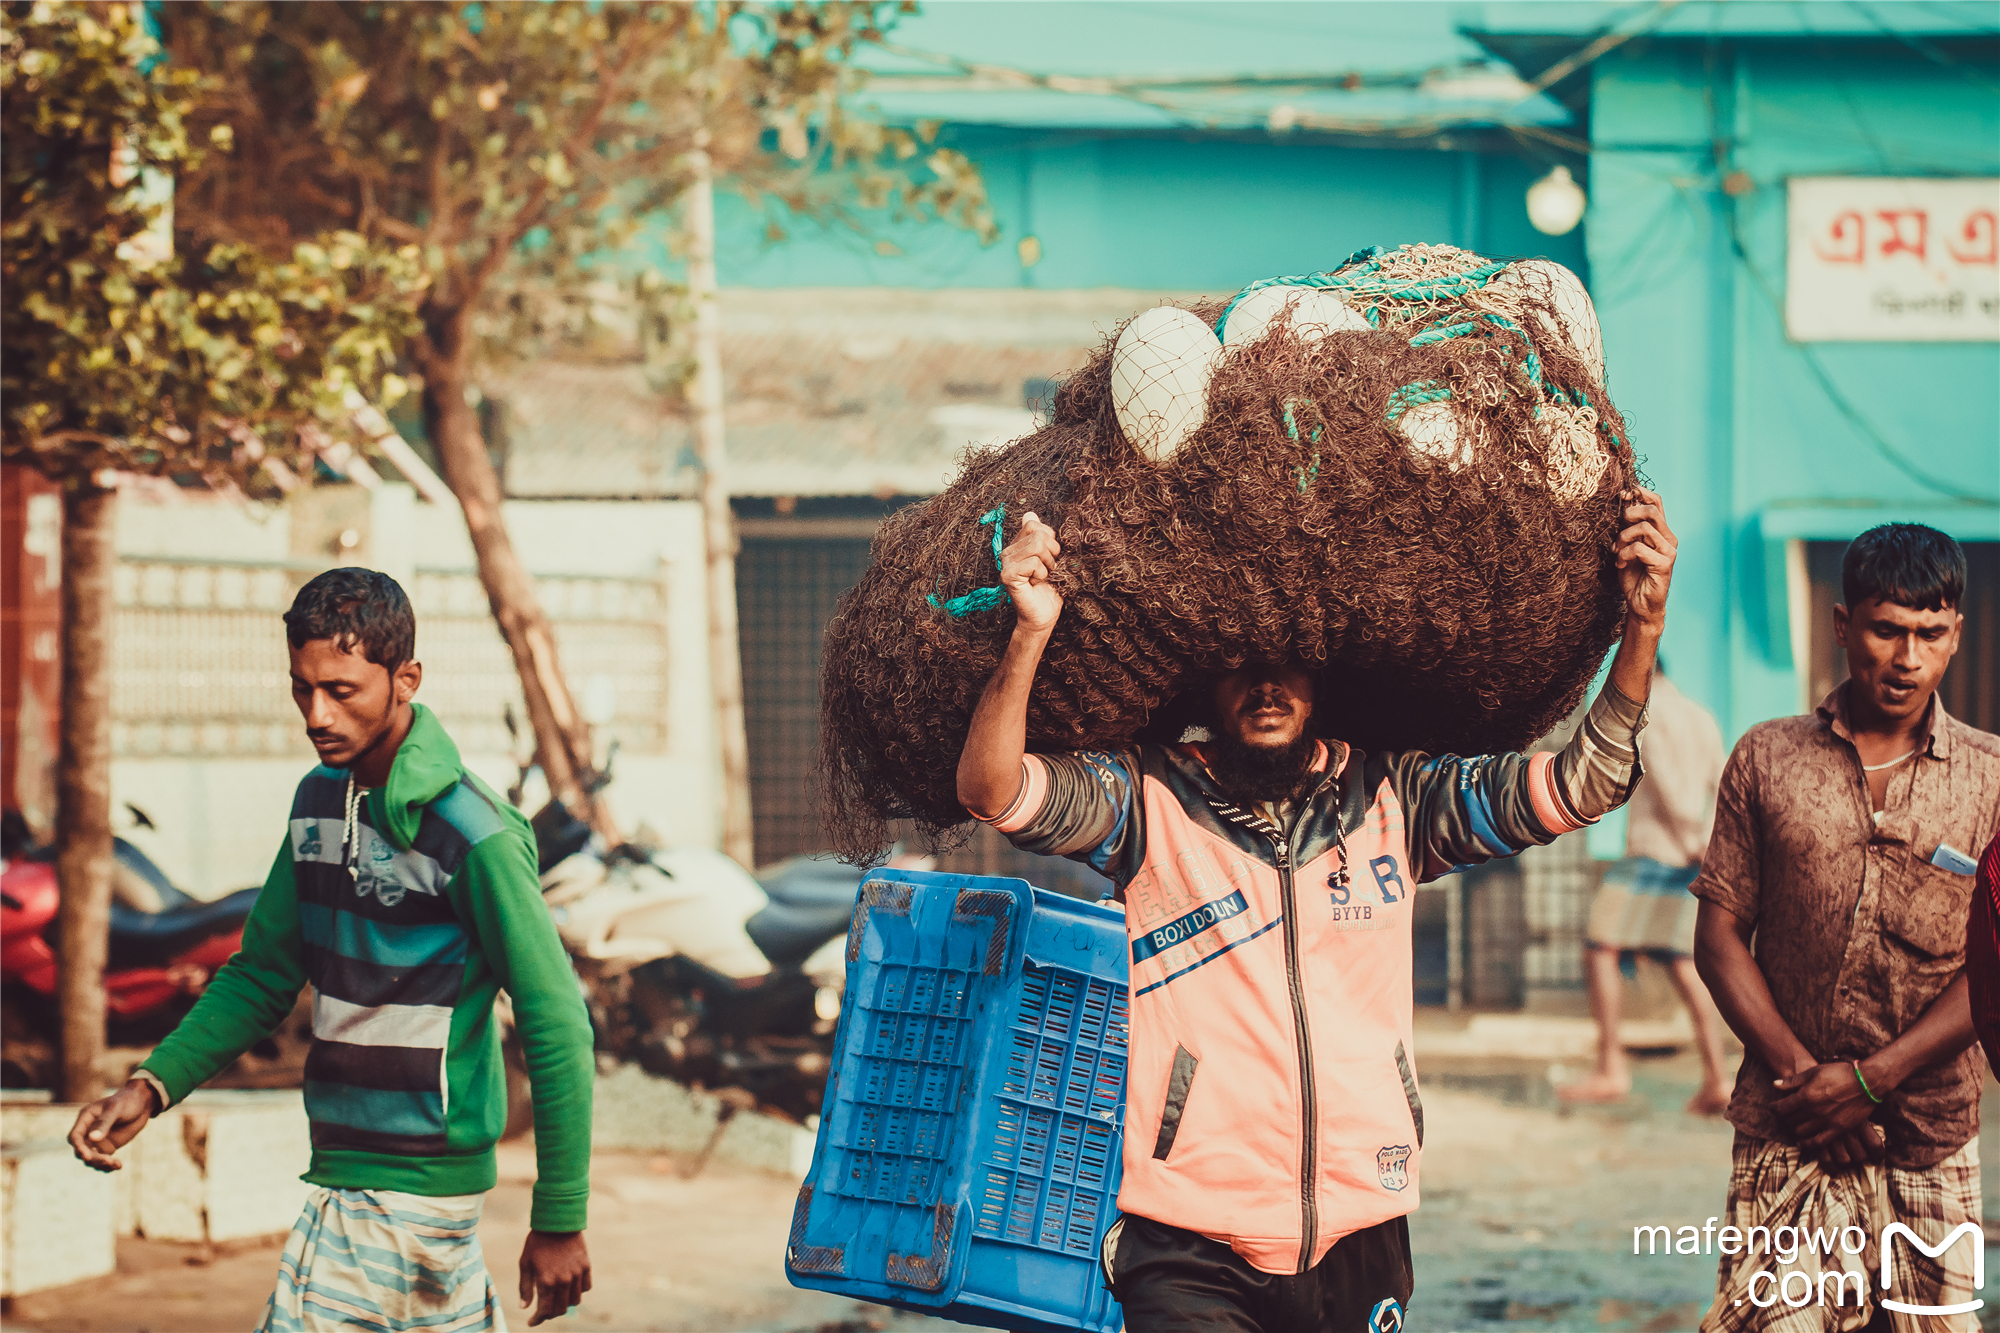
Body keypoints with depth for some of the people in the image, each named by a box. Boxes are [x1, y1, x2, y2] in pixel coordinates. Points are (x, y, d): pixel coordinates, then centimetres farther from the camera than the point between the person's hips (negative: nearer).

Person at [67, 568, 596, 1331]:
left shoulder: (475, 838, -18)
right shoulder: (320, 798, 7)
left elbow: (557, 1026, -15)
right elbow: (263, 974, 16)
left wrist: (558, 1221, -13)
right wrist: (153, 1086, 1)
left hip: (412, 1178, -8)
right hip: (345, 1168, 8)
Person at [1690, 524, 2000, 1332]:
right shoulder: (1766, 760, 6)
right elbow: (1719, 936, 5)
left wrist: (1870, 1080, -10)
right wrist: (1800, 1073, -8)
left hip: (1932, 1141, 1)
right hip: (1784, 1139, -1)